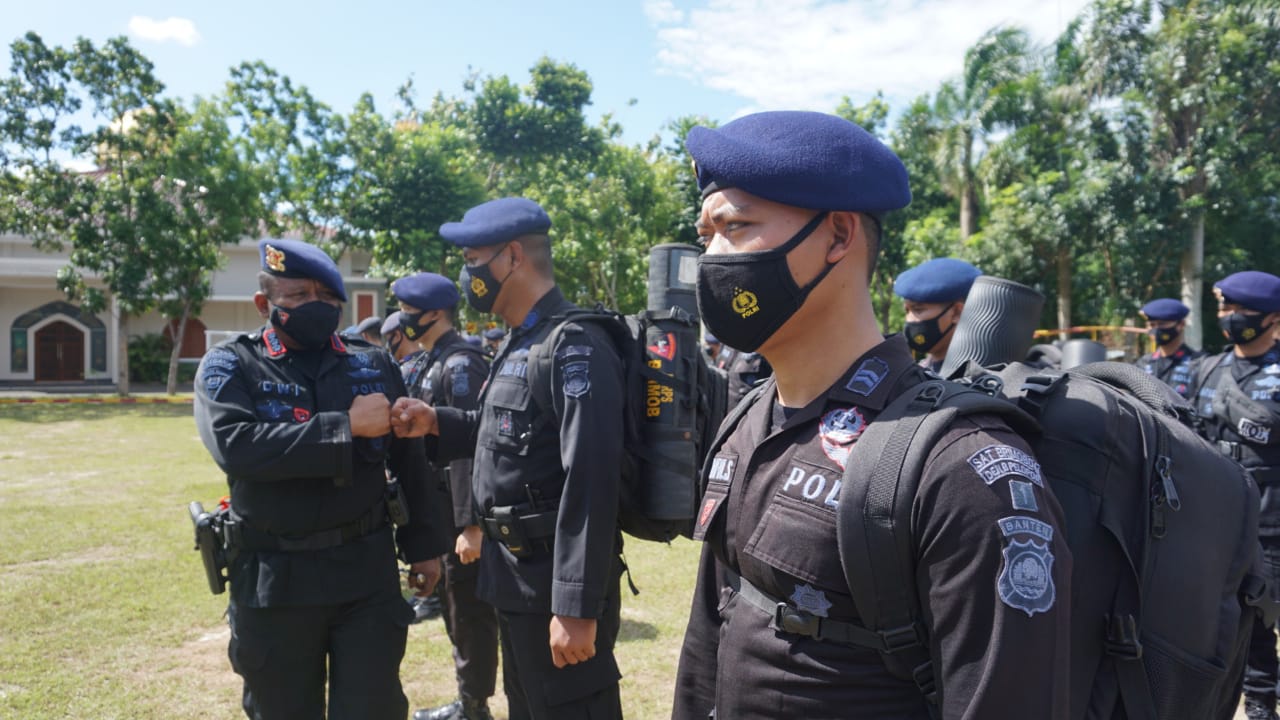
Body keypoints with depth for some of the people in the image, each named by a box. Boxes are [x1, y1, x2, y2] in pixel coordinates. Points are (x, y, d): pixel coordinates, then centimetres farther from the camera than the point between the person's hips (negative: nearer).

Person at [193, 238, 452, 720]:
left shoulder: (374, 365, 6)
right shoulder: (229, 366, -2)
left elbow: (409, 459, 10)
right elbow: (235, 445, -21)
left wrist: (424, 544, 11)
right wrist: (346, 427, -20)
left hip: (368, 571, 1)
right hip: (274, 580, -1)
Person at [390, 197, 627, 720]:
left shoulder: (574, 345, -20)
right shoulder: (519, 343, 11)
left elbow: (590, 481, -26)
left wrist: (577, 606, -27)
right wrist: (435, 423, 4)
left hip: (555, 581, -10)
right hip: (516, 575, 10)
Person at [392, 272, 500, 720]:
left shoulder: (460, 365, -17)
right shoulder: (427, 363, 12)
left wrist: (471, 524, -26)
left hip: (460, 514, -10)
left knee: (471, 614, 3)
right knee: (453, 609, 19)